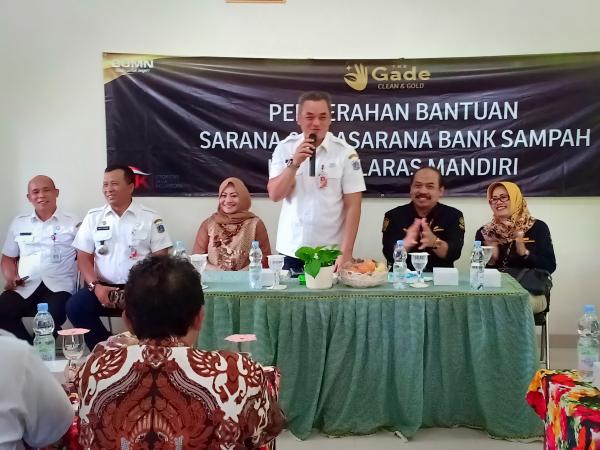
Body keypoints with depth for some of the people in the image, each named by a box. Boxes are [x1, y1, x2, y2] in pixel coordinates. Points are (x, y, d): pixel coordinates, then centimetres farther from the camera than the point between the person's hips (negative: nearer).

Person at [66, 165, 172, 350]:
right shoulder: (93, 217, 10)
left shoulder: (150, 218, 4)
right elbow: (84, 258, 8)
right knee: (75, 306, -24)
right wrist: (95, 286, -10)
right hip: (104, 287, 3)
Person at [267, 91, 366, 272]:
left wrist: (346, 253, -11)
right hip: (290, 250, 2)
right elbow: (275, 195, -4)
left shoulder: (345, 152, -6)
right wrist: (294, 163, -17)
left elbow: (353, 206, -6)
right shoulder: (285, 148, 0)